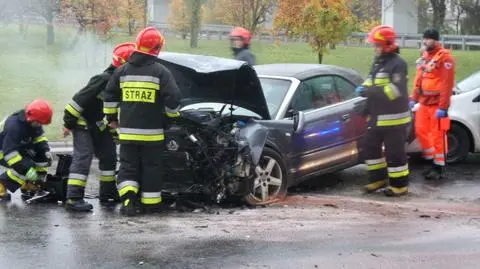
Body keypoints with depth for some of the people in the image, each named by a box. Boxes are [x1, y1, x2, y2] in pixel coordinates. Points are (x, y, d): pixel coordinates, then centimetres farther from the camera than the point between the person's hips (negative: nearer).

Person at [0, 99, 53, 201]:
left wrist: (46, 150, -11)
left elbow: (39, 137, 7)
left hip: (20, 148, 9)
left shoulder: (33, 122, -11)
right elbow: (9, 152, -38)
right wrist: (26, 169, -39)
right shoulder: (13, 126, -36)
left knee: (43, 157, -2)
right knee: (23, 167, -29)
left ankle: (31, 185, 6)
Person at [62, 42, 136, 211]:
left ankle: (108, 192, 26)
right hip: (82, 122, -9)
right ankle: (73, 198, -20)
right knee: (83, 157, -17)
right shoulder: (104, 80, -27)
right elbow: (80, 99, -26)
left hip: (99, 124, 9)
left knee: (109, 155, 13)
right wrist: (68, 123, -21)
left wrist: (113, 129, 17)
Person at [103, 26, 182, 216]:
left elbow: (110, 94, 10)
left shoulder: (123, 70, 5)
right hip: (152, 131, -2)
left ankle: (128, 198, -10)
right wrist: (171, 115, 8)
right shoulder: (161, 72, -7)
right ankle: (150, 203, 14)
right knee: (151, 166, 9)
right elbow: (173, 97, -11)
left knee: (128, 165, 8)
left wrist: (111, 117, 22)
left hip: (127, 130, 3)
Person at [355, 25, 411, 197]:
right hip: (377, 117, 9)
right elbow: (371, 80, 24)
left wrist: (370, 91, -25)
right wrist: (364, 88, 0)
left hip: (393, 118, -9)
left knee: (394, 152, -2)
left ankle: (400, 185, 9)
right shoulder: (378, 61, 12)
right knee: (371, 147, 14)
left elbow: (395, 90, -25)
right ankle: (378, 179, 27)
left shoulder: (397, 64, -16)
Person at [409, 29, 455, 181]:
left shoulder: (444, 57, -14)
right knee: (421, 131, 11)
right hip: (424, 102, 9)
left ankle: (439, 168, 5)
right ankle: (431, 160, 25)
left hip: (437, 103, -9)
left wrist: (443, 107, -20)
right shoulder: (425, 57, 14)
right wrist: (414, 99, 15)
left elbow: (447, 84, -18)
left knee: (438, 135, -3)